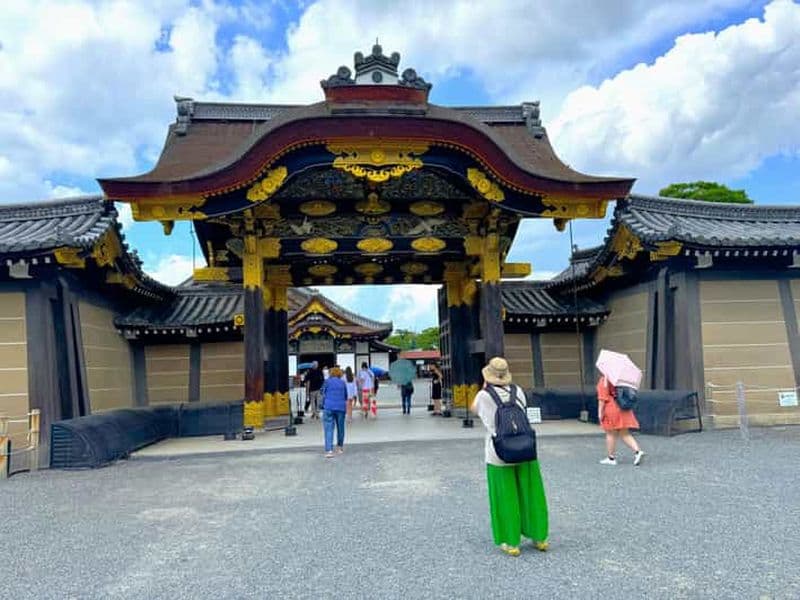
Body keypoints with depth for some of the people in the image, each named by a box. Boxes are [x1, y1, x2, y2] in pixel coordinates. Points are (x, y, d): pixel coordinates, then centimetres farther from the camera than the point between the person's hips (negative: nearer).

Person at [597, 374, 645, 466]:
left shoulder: (604, 380, -11)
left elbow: (602, 397, -17)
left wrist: (600, 412, -14)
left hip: (611, 409, -7)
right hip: (622, 409, 7)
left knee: (611, 434, 3)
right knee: (625, 434, 10)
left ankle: (611, 458, 11)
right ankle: (637, 451, -6)